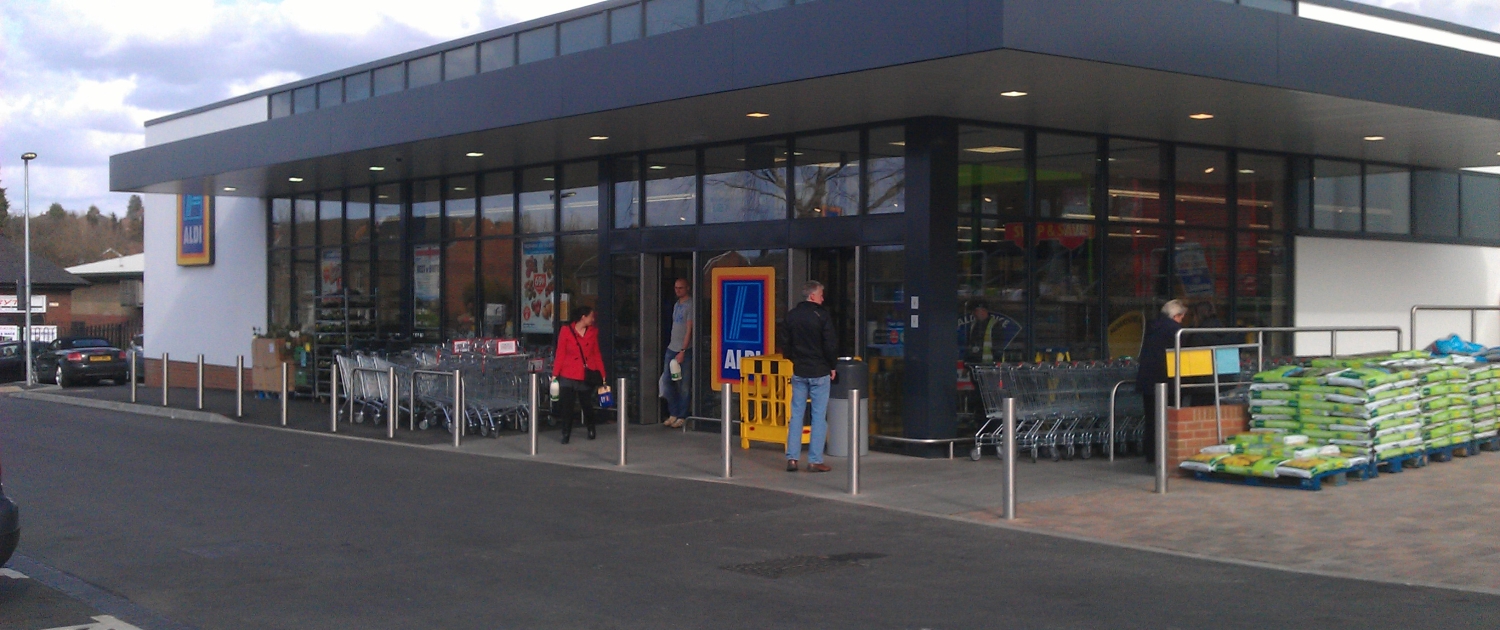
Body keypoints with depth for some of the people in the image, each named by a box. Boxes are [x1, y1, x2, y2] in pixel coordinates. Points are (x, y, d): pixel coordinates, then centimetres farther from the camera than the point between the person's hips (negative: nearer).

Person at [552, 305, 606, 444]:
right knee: (567, 405, -4)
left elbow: (596, 354, 10)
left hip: (588, 375, 2)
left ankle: (591, 429, 34)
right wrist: (555, 374, -4)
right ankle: (566, 433, 9)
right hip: (569, 375, -2)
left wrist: (602, 375, 8)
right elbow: (560, 354, -1)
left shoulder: (593, 332, 6)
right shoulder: (566, 331, -3)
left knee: (586, 404, 11)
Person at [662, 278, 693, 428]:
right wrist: (672, 347, 13)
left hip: (684, 350, -8)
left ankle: (681, 416, 5)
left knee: (682, 385, -2)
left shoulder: (690, 305, -7)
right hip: (671, 348, 8)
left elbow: (689, 330, -12)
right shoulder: (676, 305, 17)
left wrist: (682, 351, -16)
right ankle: (673, 414, 13)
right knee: (666, 381, 5)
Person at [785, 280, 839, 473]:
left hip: (798, 372, 5)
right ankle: (815, 461, 0)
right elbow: (831, 345, -12)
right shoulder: (822, 315, -11)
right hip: (819, 372, -5)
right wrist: (832, 366, 1)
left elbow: (787, 343, 11)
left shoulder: (792, 315, 5)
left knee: (796, 415, 9)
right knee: (819, 416, 0)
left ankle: (792, 458, 6)